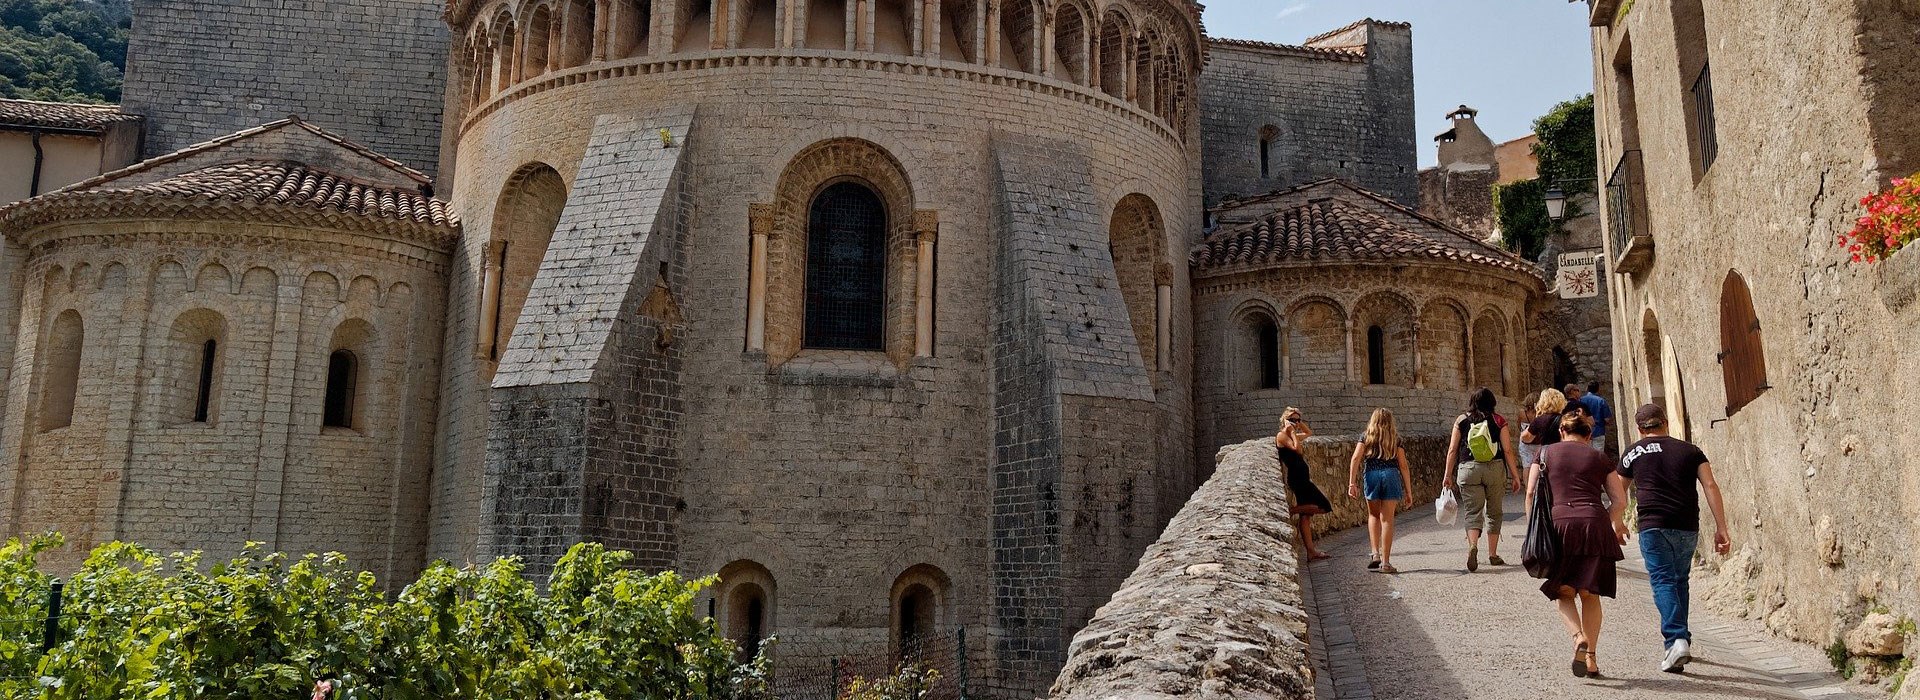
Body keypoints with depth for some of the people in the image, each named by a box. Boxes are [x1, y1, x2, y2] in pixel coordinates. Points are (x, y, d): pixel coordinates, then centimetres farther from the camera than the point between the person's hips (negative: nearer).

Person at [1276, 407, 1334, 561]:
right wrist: (1292, 431, -13)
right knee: (1324, 506, -10)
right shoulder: (1281, 436, -9)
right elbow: (1297, 449, -23)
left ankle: (1311, 552, 9)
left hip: (1302, 479, 9)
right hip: (1297, 478, -9)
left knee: (1305, 516, 8)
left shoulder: (1291, 436, 18)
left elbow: (1309, 433, 35)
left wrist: (1300, 422, 19)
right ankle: (1292, 510, -6)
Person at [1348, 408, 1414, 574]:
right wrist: (1408, 492, 10)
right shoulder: (1395, 439, 12)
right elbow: (1403, 465, 8)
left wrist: (1352, 483, -5)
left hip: (1371, 476, 0)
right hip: (1391, 475, 0)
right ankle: (1385, 562, 2)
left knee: (1373, 515, 20)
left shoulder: (1366, 437, 11)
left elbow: (1355, 458, -2)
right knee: (1387, 519, 3)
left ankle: (1375, 553, 6)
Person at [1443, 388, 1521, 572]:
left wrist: (1448, 476, 10)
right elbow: (1507, 451, 0)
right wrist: (1515, 475, 7)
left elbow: (1452, 450, 5)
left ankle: (1473, 545, -25)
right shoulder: (1499, 421, 3)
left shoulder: (1461, 420, 6)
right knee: (1494, 512, 14)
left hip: (1468, 469, 0)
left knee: (1472, 512, 1)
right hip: (1495, 468, 0)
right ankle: (1492, 555, 20)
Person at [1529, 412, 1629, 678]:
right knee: (1590, 594, 12)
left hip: (1559, 524, -1)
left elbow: (1531, 494, 8)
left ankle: (1578, 637, -13)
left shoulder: (1546, 453, 14)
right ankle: (1591, 657, 8)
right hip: (1595, 526, 1)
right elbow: (1620, 501, 11)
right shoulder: (1600, 459, 14)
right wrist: (1613, 524, 29)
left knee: (1562, 592, 12)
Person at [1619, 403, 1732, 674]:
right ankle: (1681, 638, 28)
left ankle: (1676, 640, -22)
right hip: (1687, 528, 3)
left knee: (1663, 582, -5)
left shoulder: (1633, 453, 10)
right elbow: (1710, 486, 0)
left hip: (1653, 526, -3)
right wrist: (1721, 528, -1)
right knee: (1680, 581, 19)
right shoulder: (1690, 450, 12)